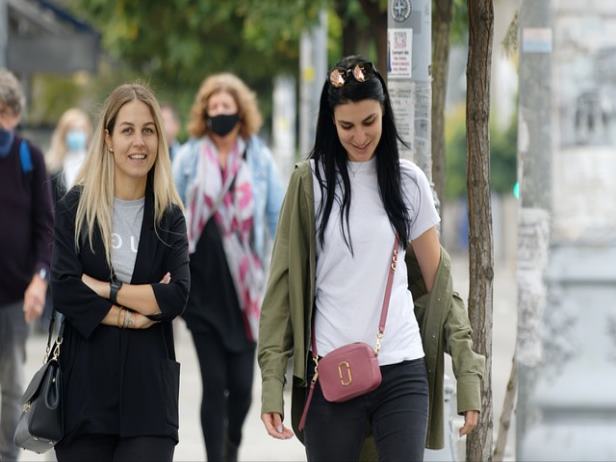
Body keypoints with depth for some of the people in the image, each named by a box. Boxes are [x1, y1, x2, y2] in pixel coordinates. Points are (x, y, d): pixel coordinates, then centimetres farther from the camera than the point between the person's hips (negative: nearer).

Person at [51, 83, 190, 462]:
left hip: (149, 385, 1)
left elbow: (177, 296, -7)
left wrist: (104, 289, -9)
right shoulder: (76, 207, 3)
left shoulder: (169, 216, 7)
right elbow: (64, 291, -8)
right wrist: (131, 316, -10)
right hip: (86, 382, -1)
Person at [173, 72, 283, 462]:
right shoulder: (190, 158, 2)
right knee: (214, 382, -4)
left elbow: (278, 218, 5)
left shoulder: (259, 158, 3)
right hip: (202, 286, 0)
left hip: (245, 286, 1)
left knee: (242, 382, 2)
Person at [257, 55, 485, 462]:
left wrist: (468, 371, 4)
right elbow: (283, 282, 1)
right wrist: (272, 382, -5)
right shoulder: (311, 182, 2)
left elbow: (438, 281, 10)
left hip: (403, 371, 1)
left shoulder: (408, 181, 7)